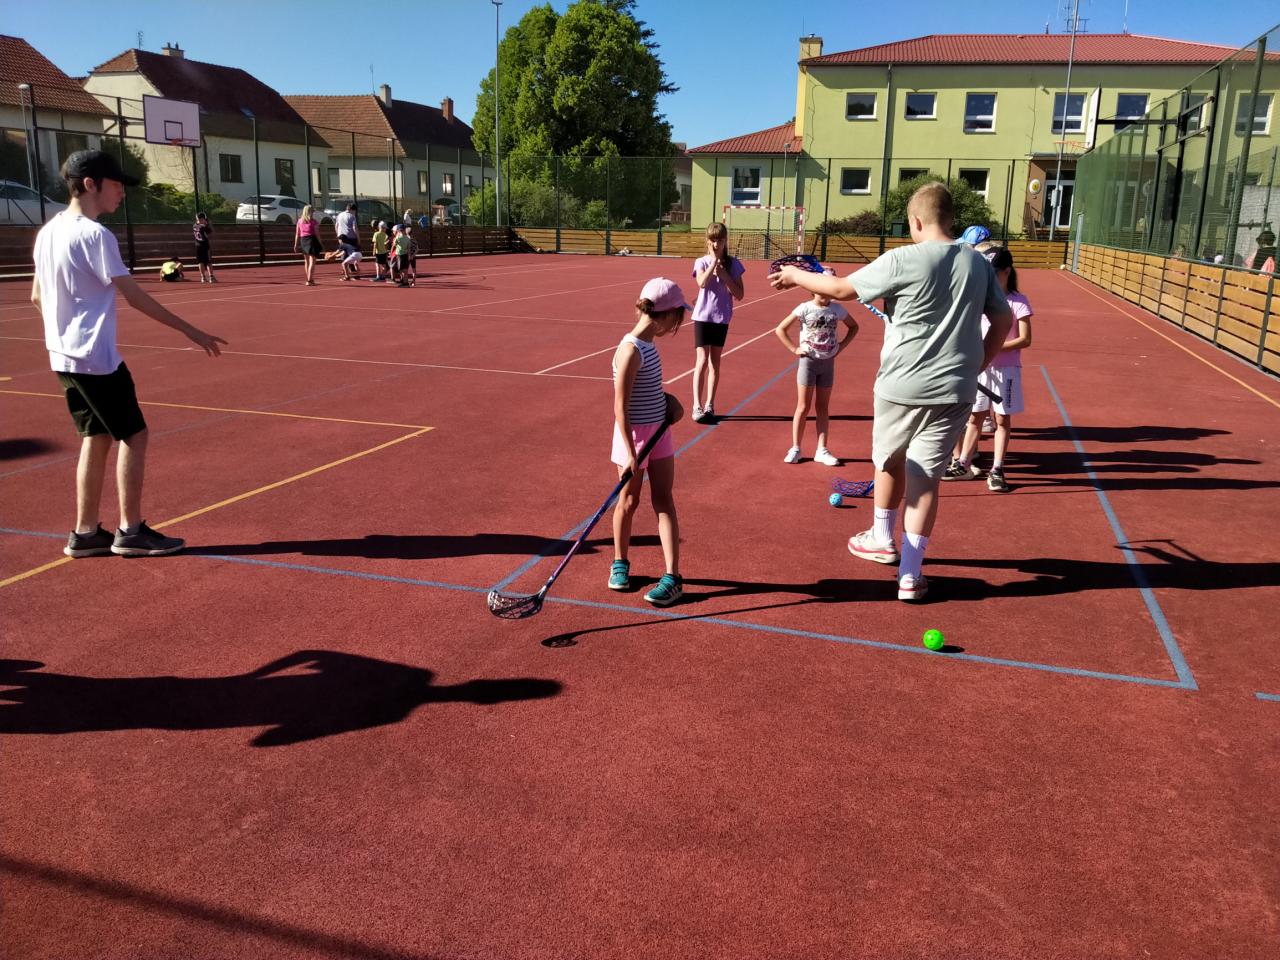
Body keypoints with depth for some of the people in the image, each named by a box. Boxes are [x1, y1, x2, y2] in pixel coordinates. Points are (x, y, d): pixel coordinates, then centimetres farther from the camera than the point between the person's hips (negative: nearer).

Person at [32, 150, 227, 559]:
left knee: (96, 437, 14)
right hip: (96, 357, -9)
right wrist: (190, 330, -16)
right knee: (134, 435, 1)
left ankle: (85, 534, 17)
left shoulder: (48, 232, 11)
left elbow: (37, 297, 17)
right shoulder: (94, 235, -16)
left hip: (64, 356, 9)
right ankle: (130, 531, 6)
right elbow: (134, 295, -19)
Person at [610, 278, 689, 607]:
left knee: (664, 501, 4)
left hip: (660, 431, 7)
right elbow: (620, 407, -23)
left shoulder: (648, 344, 3)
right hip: (634, 434, -7)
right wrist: (630, 453, -25)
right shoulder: (632, 350, -22)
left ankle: (673, 577, 5)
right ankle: (620, 563, 31)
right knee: (629, 501, 9)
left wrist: (667, 400, 2)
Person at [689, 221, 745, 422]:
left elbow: (739, 295, -3)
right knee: (702, 361, -9)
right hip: (703, 316, -2)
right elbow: (702, 283, -22)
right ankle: (697, 406, -8)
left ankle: (709, 405, 16)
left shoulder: (733, 264, 2)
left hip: (722, 318, 2)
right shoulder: (702, 262, -2)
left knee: (715, 363, 10)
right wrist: (714, 261, -18)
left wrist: (724, 274, -12)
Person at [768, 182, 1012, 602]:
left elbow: (842, 288, -6)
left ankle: (882, 539, 41)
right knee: (925, 478, 8)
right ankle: (910, 573, 11)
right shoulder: (978, 263, 4)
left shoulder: (903, 260, -13)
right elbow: (1003, 320, 11)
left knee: (889, 461, 21)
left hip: (901, 387, -3)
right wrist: (975, 365, 18)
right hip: (954, 391, 3)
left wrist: (795, 276, 8)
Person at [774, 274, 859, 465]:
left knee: (823, 407, 8)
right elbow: (780, 329, -7)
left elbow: (853, 327, 15)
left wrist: (842, 345, 2)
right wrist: (794, 349, -11)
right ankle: (795, 448, 11)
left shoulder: (837, 310, -2)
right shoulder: (805, 309, -11)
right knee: (803, 407, 2)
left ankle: (821, 450, 13)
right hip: (808, 361, -3)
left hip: (828, 363, 3)